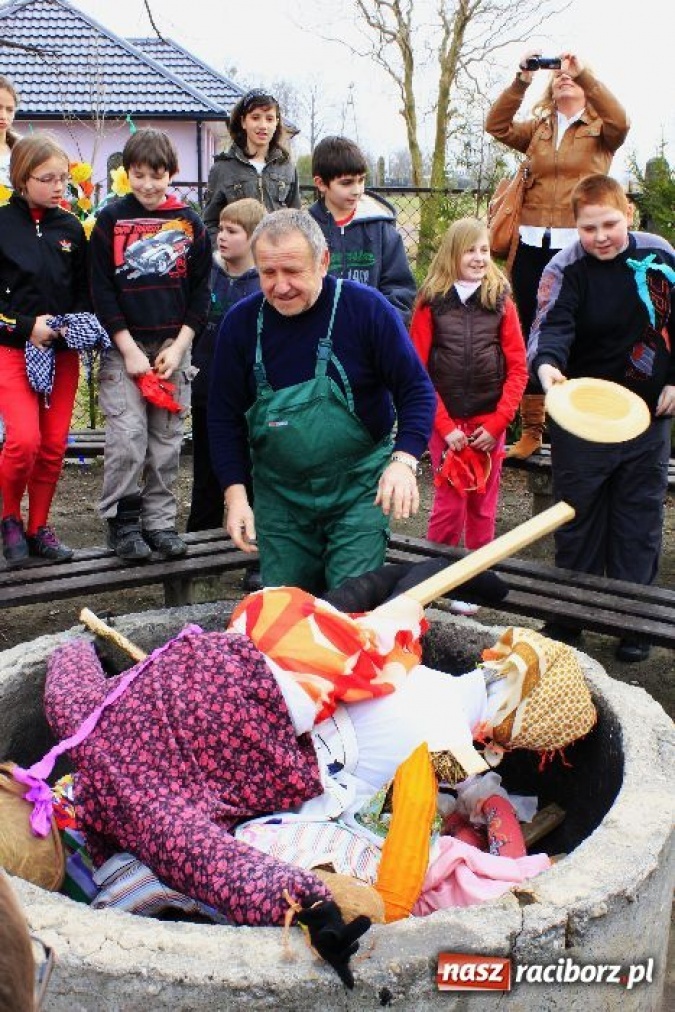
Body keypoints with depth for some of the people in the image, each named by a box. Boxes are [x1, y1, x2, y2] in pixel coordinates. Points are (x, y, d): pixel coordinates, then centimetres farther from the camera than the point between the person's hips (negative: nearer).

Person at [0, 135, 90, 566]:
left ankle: (39, 527, 20)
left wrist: (79, 323, -6)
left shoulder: (71, 227, 7)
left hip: (63, 350, 4)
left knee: (54, 445, 4)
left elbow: (84, 290, 13)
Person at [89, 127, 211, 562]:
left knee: (167, 439, 5)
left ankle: (159, 521, 15)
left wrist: (180, 345, -5)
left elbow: (201, 288, 5)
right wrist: (129, 348, -10)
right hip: (124, 345, -2)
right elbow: (101, 288, -2)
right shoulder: (111, 219, 1)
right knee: (127, 436, -9)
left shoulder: (190, 222, 6)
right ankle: (122, 521, 4)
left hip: (174, 344, 2)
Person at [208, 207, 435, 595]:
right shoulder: (242, 321, -4)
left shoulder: (366, 308, -12)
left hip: (358, 489, -3)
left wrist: (403, 461, -25)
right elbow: (225, 415, 3)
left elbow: (417, 391, -9)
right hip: (279, 497, 3)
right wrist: (235, 492, -5)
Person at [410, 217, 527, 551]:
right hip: (445, 421, -2)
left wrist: (497, 423, -7)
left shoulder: (500, 301, 4)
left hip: (489, 423, 2)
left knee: (483, 507, 9)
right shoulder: (431, 302, -1)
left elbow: (518, 369, 2)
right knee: (450, 503, 0)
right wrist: (445, 425, -10)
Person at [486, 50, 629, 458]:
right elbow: (496, 126, 2)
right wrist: (522, 81, -7)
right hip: (533, 245, 3)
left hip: (577, 247, -3)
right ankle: (531, 429, 14)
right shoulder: (537, 129, 16)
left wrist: (584, 73, -16)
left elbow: (620, 121, -15)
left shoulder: (600, 130, 7)